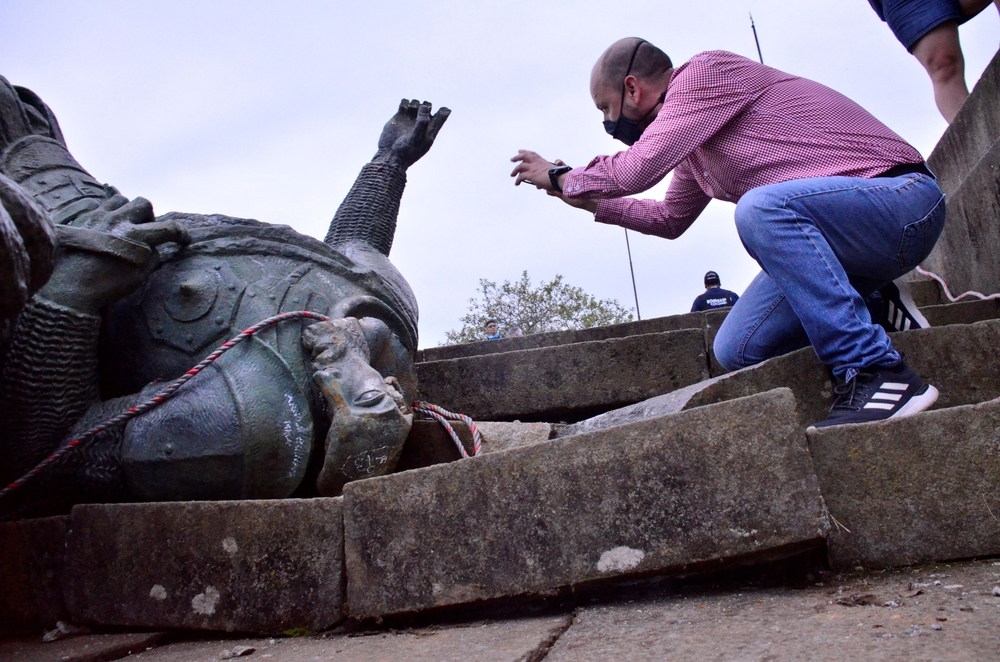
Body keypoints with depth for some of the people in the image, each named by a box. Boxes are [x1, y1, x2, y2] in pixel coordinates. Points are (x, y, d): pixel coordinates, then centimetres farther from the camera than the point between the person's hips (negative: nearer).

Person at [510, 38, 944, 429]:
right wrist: (587, 199, 26)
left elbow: (636, 168, -20)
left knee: (759, 208, -36)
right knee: (736, 351, -2)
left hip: (902, 196, -8)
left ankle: (879, 374, -29)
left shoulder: (707, 72, -11)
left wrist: (560, 177, -2)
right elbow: (668, 219, 31)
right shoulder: (693, 149, 16)